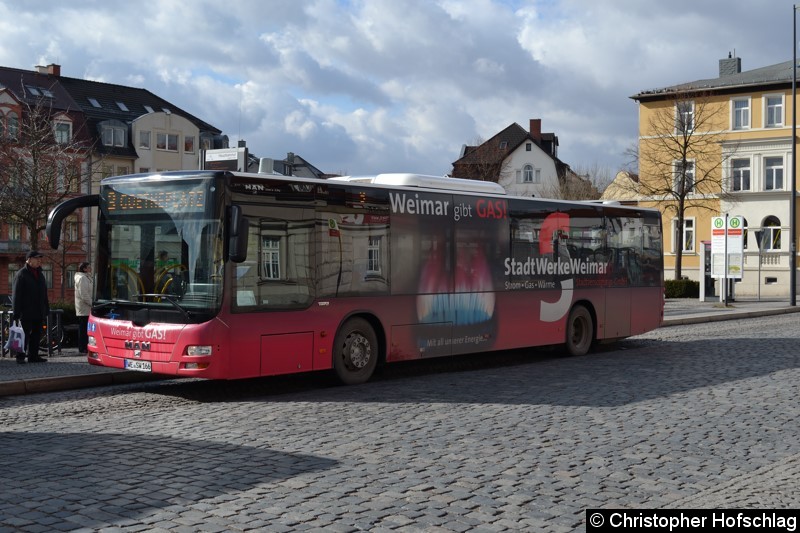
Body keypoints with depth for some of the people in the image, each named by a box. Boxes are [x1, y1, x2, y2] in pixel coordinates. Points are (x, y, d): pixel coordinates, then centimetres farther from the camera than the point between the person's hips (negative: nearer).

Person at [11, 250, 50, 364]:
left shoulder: (40, 274, 17)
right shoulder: (21, 274, -6)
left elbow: (44, 294, 23)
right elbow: (16, 294, -10)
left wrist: (46, 310, 18)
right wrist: (16, 312, -15)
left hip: (38, 313, 7)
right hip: (26, 313, -7)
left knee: (37, 334, 8)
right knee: (25, 335, -4)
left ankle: (33, 355, 14)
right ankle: (20, 357, 3)